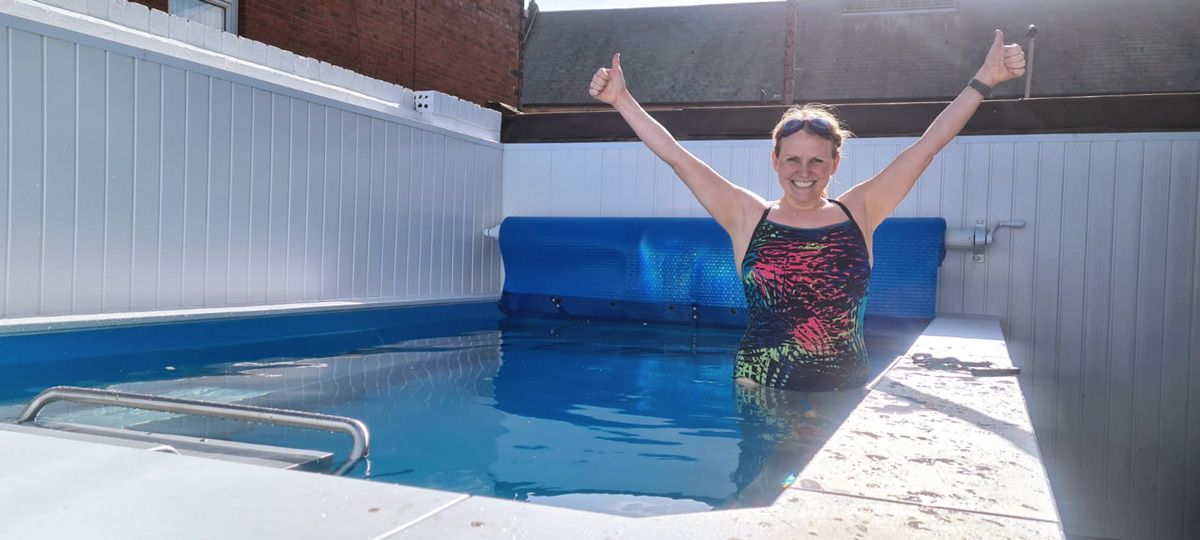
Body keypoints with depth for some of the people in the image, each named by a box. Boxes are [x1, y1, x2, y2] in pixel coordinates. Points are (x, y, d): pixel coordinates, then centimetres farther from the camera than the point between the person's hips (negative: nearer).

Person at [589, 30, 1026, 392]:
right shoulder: (747, 217, -1)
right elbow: (676, 156, -3)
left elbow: (928, 145, 2)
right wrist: (621, 100, -5)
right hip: (761, 388, -1)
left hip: (846, 392, 2)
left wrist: (985, 80, -1)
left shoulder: (859, 212, 3)